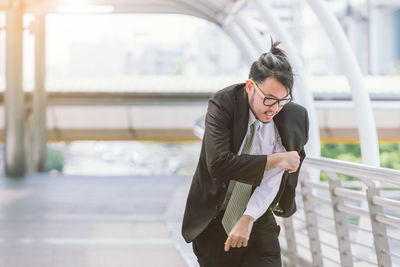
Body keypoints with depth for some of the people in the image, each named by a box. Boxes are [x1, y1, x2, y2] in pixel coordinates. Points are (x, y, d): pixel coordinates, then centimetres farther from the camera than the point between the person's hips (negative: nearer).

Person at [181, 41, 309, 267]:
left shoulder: (294, 117, -11)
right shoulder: (223, 104, -16)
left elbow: (273, 179, -12)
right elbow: (218, 164, -28)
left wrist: (248, 219, -23)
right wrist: (275, 160, -23)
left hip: (259, 217, 1)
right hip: (214, 218, -1)